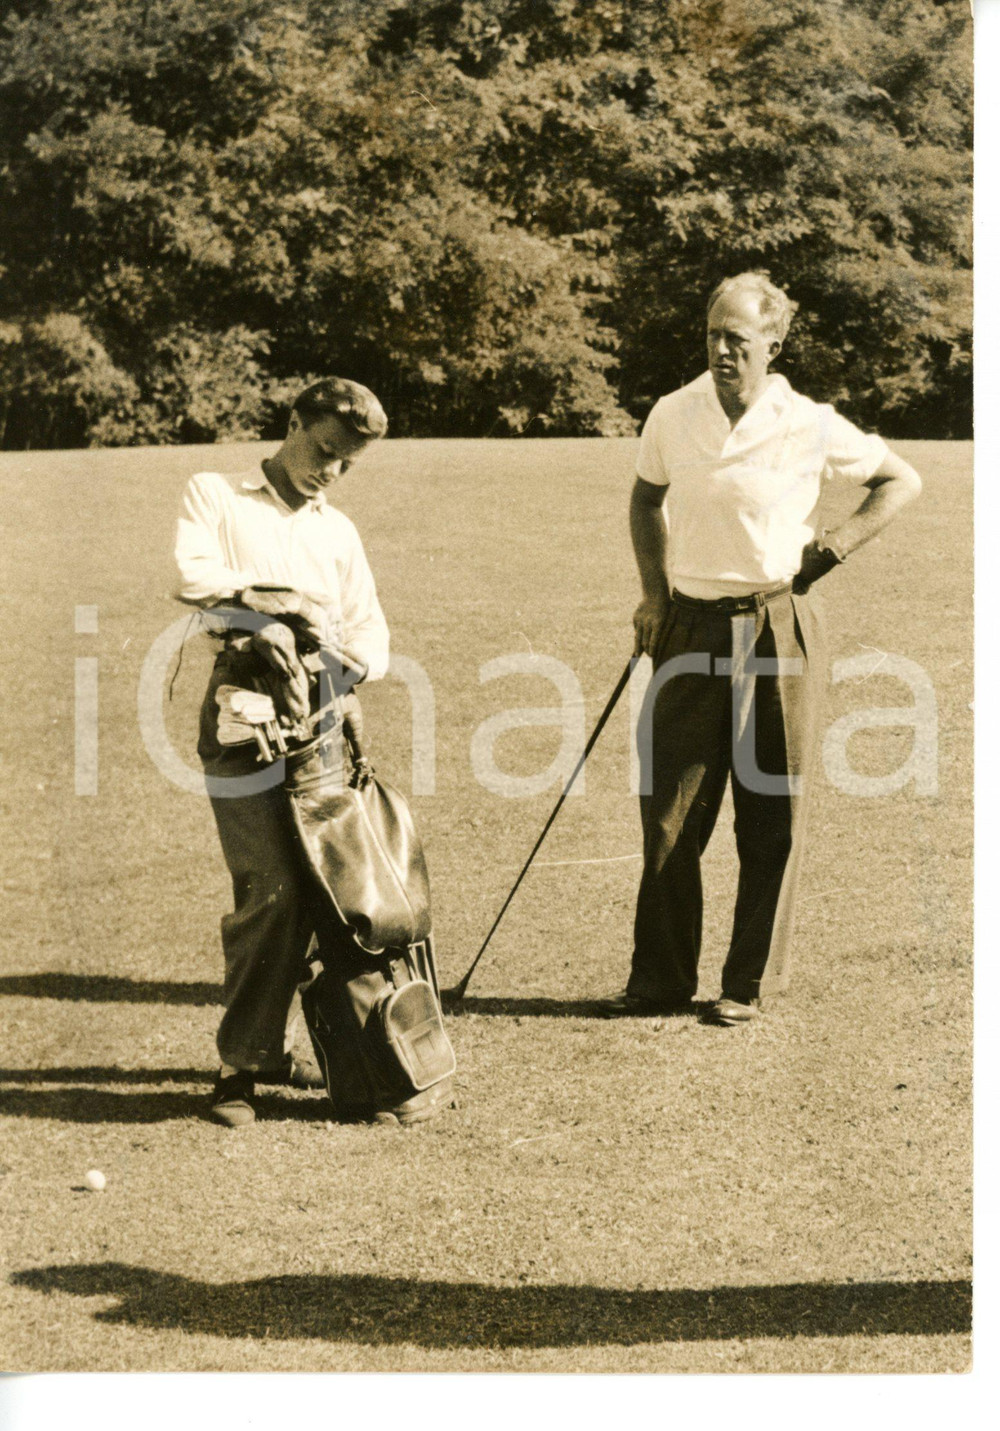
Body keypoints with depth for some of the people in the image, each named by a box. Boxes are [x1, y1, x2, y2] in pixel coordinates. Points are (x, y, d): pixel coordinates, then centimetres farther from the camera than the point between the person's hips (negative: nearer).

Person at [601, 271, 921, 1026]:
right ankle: (661, 978, 17)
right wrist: (654, 593, 10)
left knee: (772, 814, 4)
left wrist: (836, 545, -4)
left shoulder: (812, 428, -7)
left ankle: (751, 982, 16)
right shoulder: (673, 416, 1)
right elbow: (647, 497, 19)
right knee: (670, 808, 4)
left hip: (779, 630, -2)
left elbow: (902, 481, 6)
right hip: (691, 628, 3)